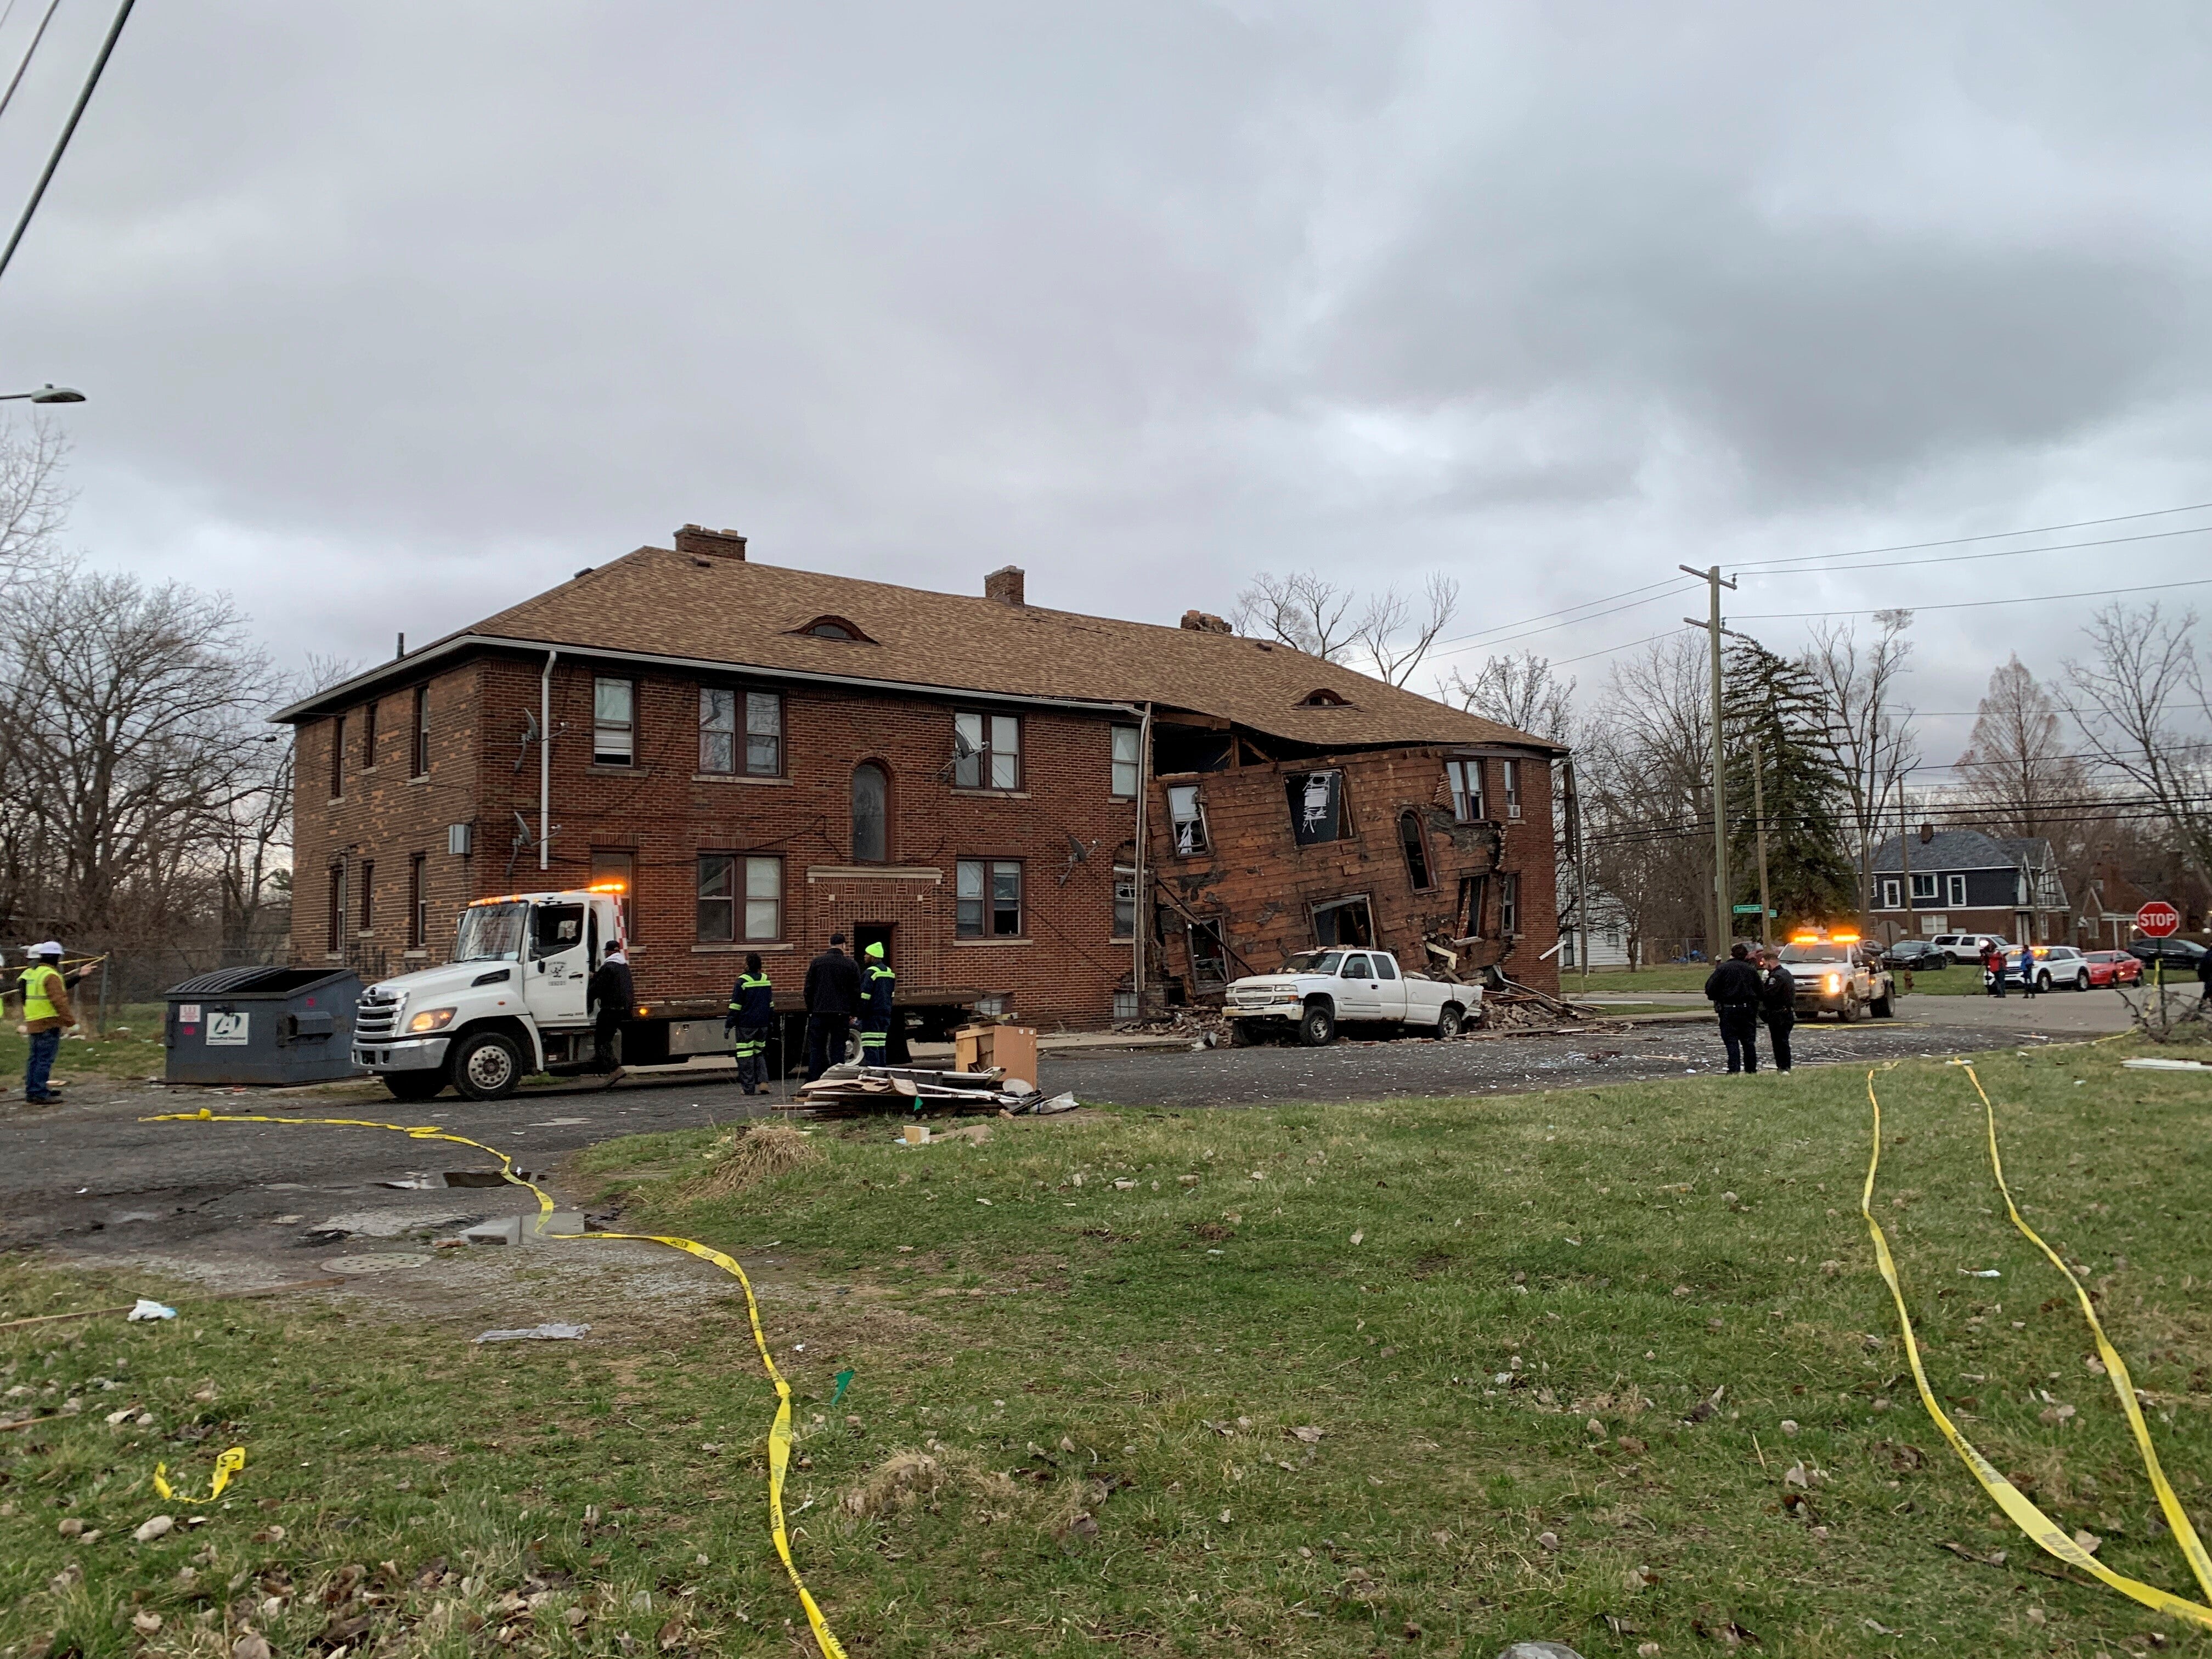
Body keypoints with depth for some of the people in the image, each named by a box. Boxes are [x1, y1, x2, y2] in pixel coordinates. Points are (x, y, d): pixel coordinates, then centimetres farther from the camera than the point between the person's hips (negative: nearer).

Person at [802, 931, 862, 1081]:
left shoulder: (816, 962, 4)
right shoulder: (852, 965, 1)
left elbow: (808, 989, 5)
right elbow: (856, 992, 3)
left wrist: (810, 1010, 12)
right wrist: (853, 1013, 9)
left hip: (819, 1013, 1)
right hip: (842, 1014, -1)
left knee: (816, 1049, 5)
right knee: (838, 1050, 3)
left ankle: (812, 1084, 3)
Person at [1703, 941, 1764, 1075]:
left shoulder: (1723, 968, -6)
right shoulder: (1751, 970, 8)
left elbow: (1710, 989, -11)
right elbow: (1760, 991, 11)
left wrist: (1715, 999, 9)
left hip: (1729, 1010, -4)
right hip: (1748, 1009, 4)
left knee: (1731, 1041, -3)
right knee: (1749, 1042, 10)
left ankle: (1734, 1071, -11)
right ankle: (1751, 1070, 14)